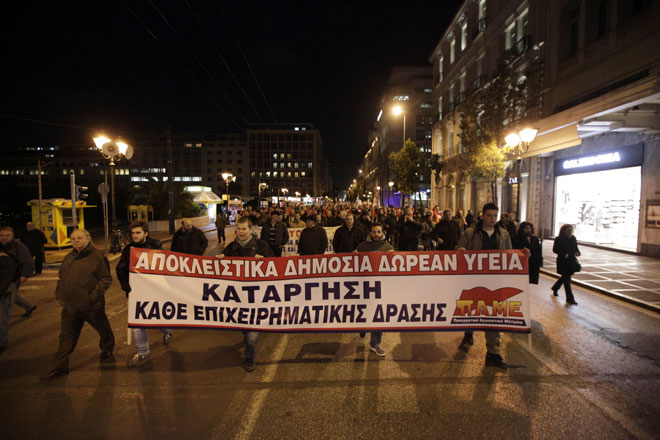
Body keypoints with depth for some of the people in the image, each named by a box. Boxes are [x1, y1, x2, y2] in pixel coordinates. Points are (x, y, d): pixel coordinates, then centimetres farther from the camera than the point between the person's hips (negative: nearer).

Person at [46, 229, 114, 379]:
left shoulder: (96, 257, -13)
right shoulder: (69, 257, 9)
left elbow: (106, 278, -14)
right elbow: (62, 277, 21)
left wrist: (95, 295, -21)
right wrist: (59, 293, 9)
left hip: (91, 306, -6)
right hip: (69, 306, 6)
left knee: (103, 329, 15)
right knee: (66, 336, 11)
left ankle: (107, 349, 42)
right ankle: (61, 367, 22)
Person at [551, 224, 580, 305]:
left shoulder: (573, 238, 7)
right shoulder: (559, 239, -10)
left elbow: (576, 247, 15)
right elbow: (555, 249, -11)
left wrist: (577, 252, -7)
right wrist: (564, 254, -25)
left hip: (572, 261, 7)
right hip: (563, 261, -7)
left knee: (565, 277, 18)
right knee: (567, 279, -4)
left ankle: (555, 288, 43)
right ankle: (570, 298, 0)